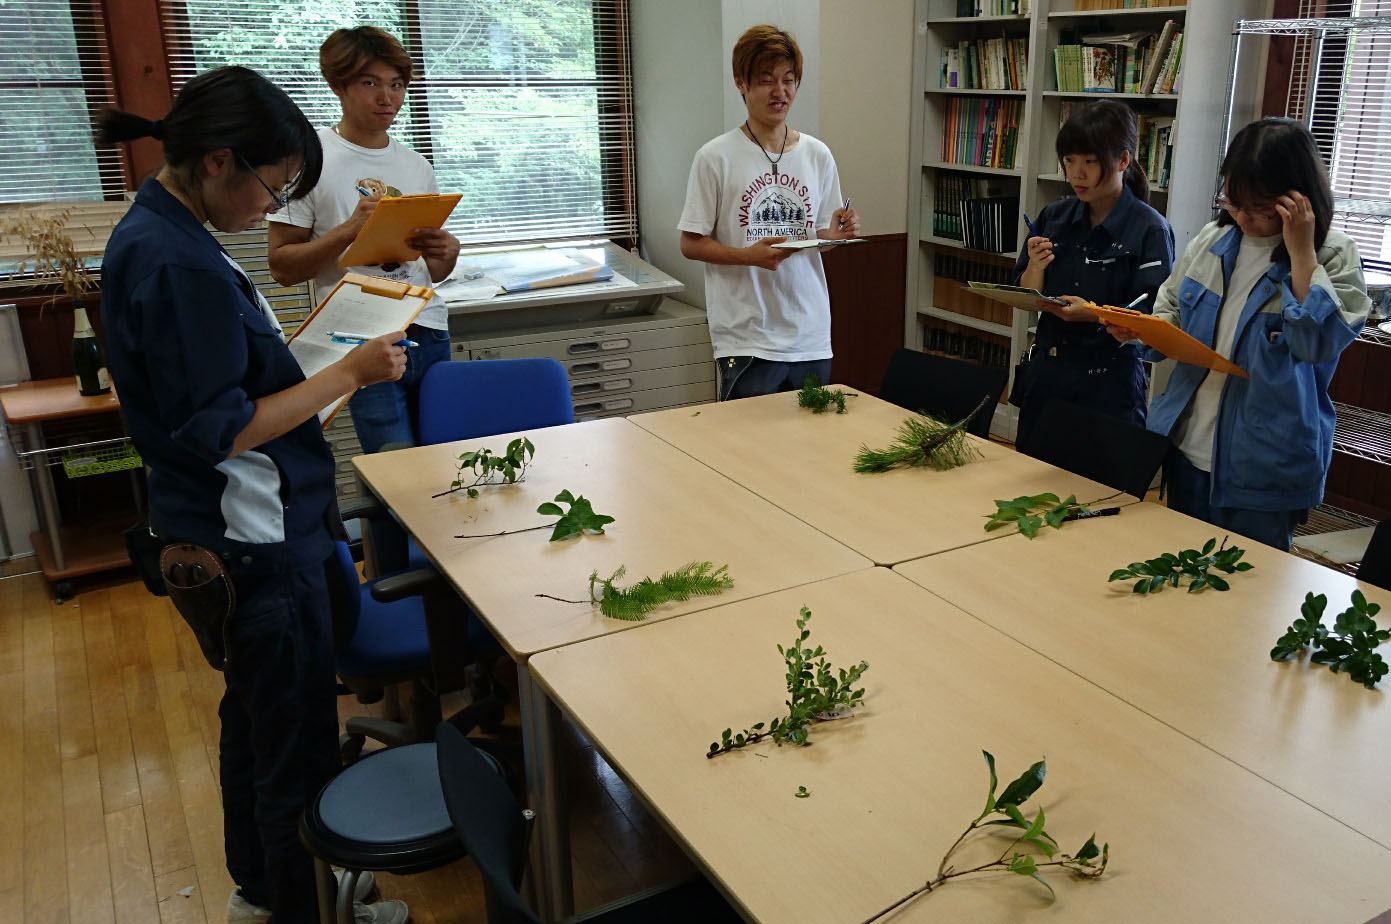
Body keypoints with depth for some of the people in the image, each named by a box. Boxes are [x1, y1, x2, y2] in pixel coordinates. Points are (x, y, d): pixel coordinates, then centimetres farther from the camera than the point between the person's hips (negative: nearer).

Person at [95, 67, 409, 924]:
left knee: (255, 715, 24)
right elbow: (217, 433, -25)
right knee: (298, 735, 6)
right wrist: (347, 374, -21)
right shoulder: (181, 265, -24)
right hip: (257, 539, -11)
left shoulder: (152, 231, 7)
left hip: (239, 531, 11)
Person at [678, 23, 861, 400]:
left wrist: (835, 235, -7)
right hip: (746, 341, -4)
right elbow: (690, 244, -5)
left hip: (812, 338, 5)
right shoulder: (715, 158, -5)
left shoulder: (818, 155, 9)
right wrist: (750, 256, -20)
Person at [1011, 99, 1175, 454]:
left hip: (1109, 384, -4)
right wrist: (1035, 267, -12)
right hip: (1046, 373, 5)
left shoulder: (1150, 229, -9)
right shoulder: (1054, 217, 5)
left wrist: (1093, 315, -26)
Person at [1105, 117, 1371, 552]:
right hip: (1188, 449, 5)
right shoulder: (1212, 239, 4)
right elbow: (1172, 308, 17)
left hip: (1263, 470, -5)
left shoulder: (1333, 255, -9)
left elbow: (1319, 343, -23)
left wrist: (1300, 252, -23)